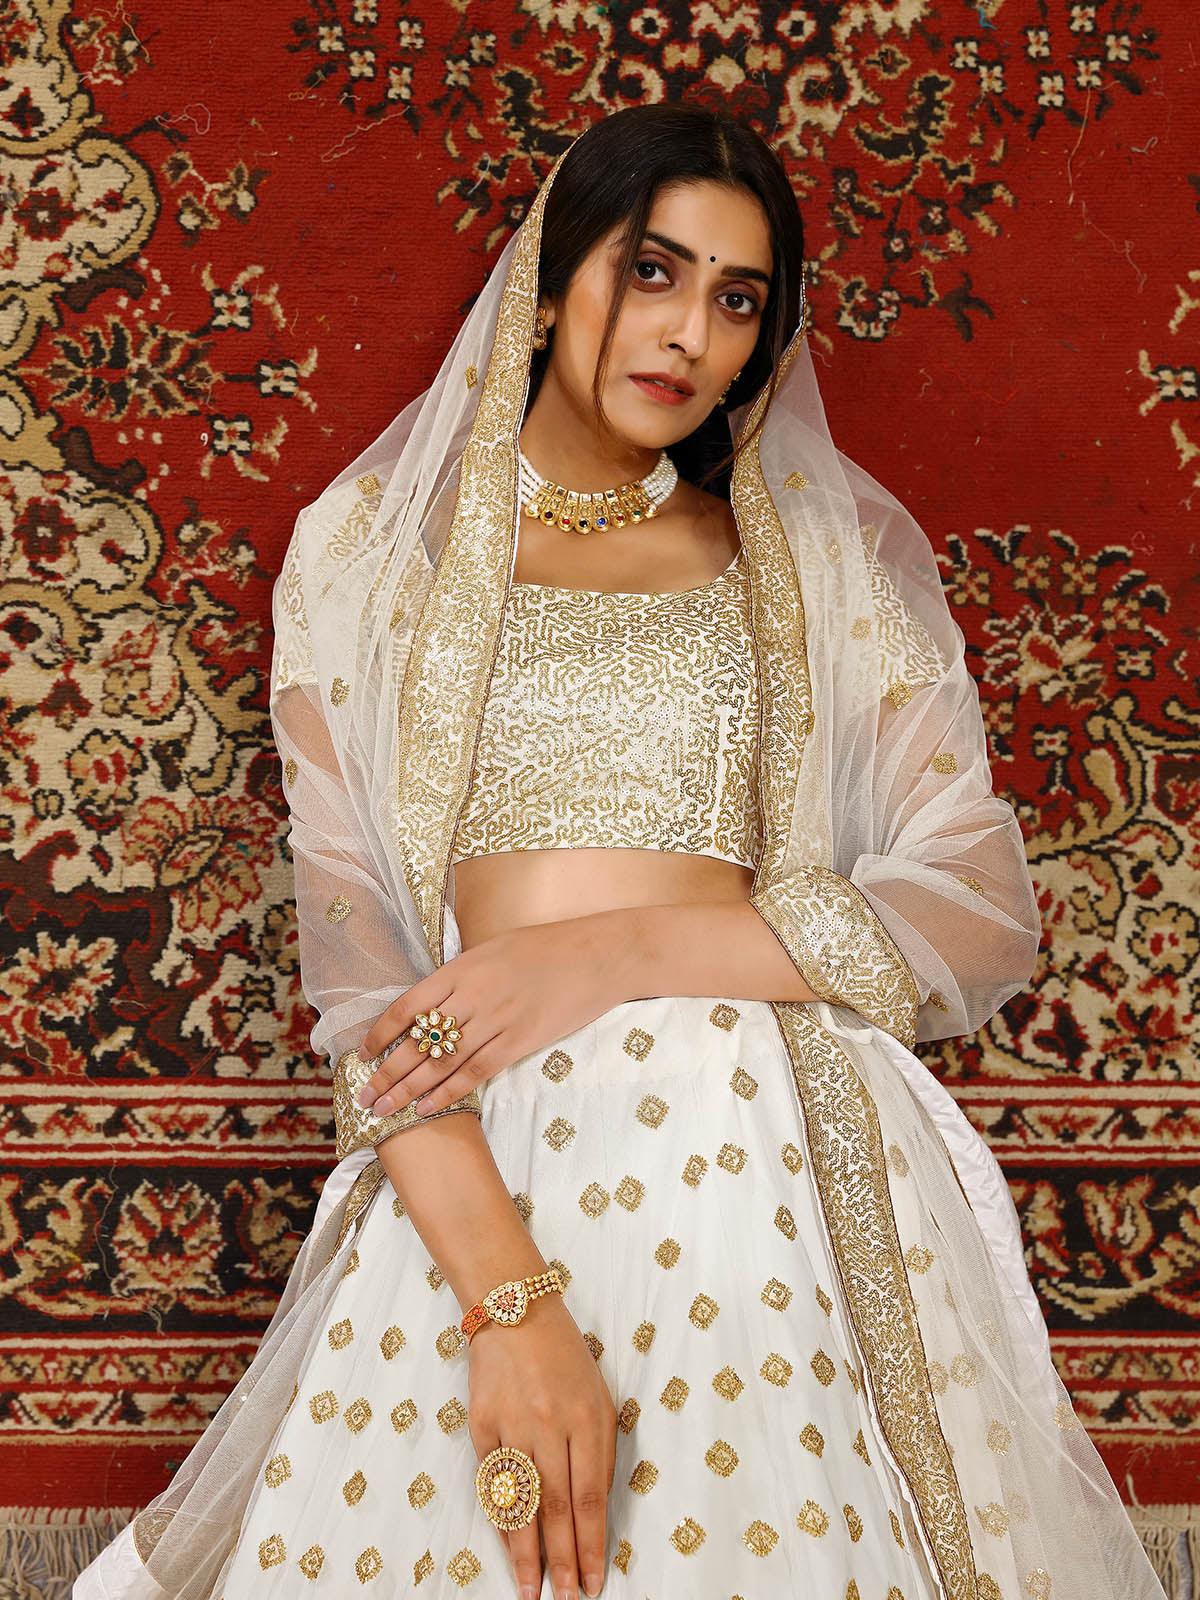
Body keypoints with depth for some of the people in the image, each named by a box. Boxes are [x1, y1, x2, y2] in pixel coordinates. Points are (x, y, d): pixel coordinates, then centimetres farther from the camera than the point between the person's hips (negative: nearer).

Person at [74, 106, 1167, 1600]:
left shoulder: (825, 552, 13)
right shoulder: (376, 547, 10)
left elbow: (981, 916, 3)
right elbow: (352, 953, -1)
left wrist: (614, 948, -10)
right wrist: (506, 1290, -16)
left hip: (778, 1148, 1)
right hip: (471, 1171, 0)